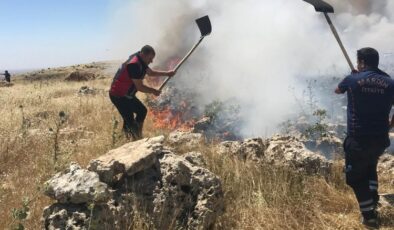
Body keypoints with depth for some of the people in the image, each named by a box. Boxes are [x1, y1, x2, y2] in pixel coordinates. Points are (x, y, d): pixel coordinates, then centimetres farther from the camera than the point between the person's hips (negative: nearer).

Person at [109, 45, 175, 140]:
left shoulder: (141, 61, 4)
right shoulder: (134, 65, -26)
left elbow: (151, 72, 21)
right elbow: (140, 87, -25)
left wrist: (167, 73, 12)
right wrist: (153, 91, -11)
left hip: (127, 95, 11)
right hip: (118, 96, -11)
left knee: (142, 111, 18)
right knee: (129, 120, -12)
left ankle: (137, 137, 26)